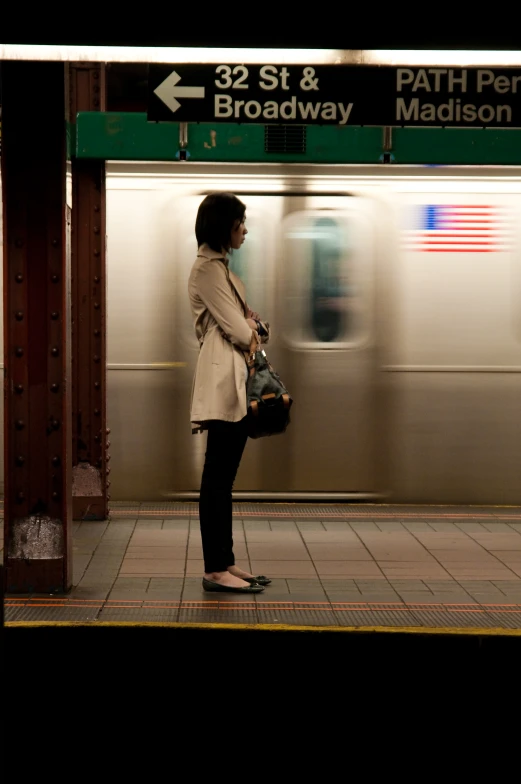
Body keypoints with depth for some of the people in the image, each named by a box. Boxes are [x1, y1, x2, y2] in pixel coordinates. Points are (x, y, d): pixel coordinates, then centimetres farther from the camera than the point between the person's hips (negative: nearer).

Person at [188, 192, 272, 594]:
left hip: (235, 381, 10)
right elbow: (236, 329, -13)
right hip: (223, 380, -10)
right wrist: (257, 331, 7)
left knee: (223, 478, 11)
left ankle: (226, 563, 16)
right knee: (218, 478, -7)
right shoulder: (208, 268, -11)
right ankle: (215, 570, -3)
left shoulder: (220, 266, 19)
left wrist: (251, 326, 1)